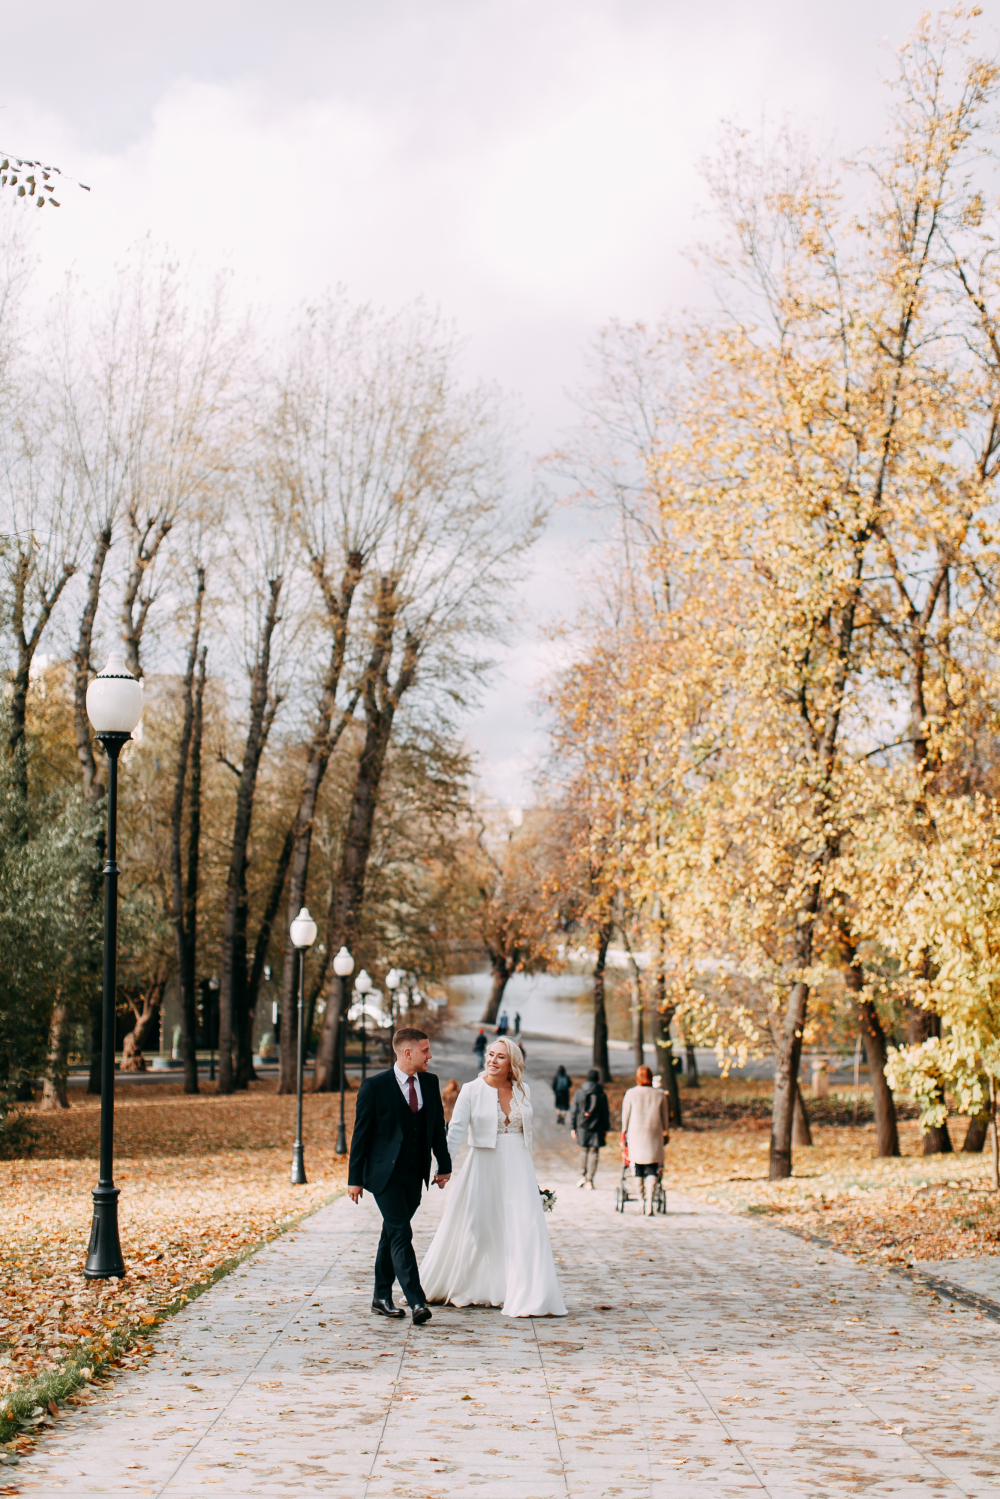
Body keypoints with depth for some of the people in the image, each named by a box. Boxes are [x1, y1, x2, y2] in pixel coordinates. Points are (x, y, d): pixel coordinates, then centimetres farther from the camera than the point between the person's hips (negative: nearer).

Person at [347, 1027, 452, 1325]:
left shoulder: (430, 1082, 6)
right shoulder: (375, 1085, -9)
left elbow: (438, 1127, 16)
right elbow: (361, 1133, -6)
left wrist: (444, 1166, 15)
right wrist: (355, 1178, -6)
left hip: (415, 1176, 5)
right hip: (385, 1174, -5)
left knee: (392, 1234, 13)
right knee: (401, 1234, -12)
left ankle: (382, 1297, 23)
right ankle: (416, 1302, -19)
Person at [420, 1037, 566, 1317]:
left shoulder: (522, 1090, 6)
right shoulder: (472, 1090, -4)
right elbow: (456, 1130, -10)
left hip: (518, 1168, 3)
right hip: (484, 1167, -3)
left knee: (524, 1228, -4)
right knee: (477, 1229, 3)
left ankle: (528, 1297, 0)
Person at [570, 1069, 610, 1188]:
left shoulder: (580, 1092, -2)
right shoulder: (601, 1094, -4)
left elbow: (574, 1111, 0)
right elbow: (605, 1113, 1)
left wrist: (573, 1128, 6)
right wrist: (606, 1128, 11)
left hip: (582, 1128, 1)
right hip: (596, 1129, -1)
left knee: (583, 1151, 19)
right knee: (593, 1153, 3)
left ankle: (582, 1176, 12)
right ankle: (589, 1181, 2)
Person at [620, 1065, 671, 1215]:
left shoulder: (631, 1094, 0)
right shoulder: (660, 1095, 3)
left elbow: (625, 1117, 5)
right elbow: (665, 1118, 8)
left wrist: (624, 1135, 14)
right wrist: (665, 1134, 19)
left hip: (635, 1136, 0)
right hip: (654, 1137, 0)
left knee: (638, 1172, 8)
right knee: (652, 1172, 0)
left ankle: (642, 1203, 9)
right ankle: (649, 1203, -14)